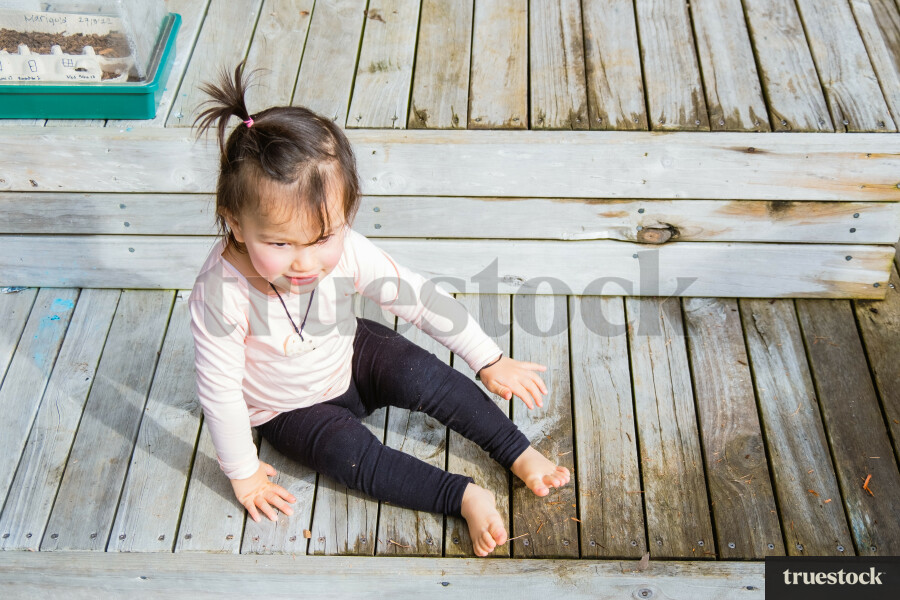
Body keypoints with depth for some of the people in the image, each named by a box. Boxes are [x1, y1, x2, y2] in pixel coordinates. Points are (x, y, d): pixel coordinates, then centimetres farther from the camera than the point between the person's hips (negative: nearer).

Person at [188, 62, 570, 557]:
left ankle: (518, 451, -3)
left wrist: (490, 361, -10)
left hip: (352, 356, 3)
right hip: (290, 410, -2)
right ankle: (464, 497, -15)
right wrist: (243, 472, -15)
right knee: (350, 453, -26)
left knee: (421, 375, -19)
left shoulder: (344, 251, -26)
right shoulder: (220, 293, -36)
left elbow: (418, 297, -16)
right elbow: (219, 390, -25)